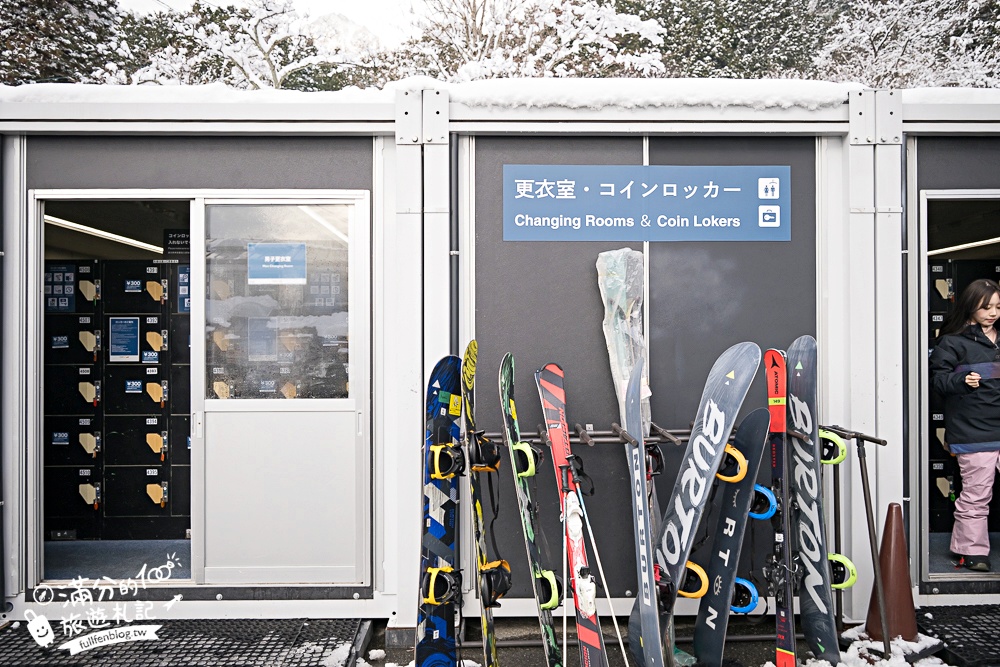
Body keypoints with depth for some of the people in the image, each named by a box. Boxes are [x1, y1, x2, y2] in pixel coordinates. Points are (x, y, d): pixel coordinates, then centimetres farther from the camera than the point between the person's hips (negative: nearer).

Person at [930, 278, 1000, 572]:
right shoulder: (953, 341, -3)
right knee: (975, 495, 1)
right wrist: (962, 380, -23)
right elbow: (938, 377, -7)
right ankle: (972, 550, 14)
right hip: (974, 433, -5)